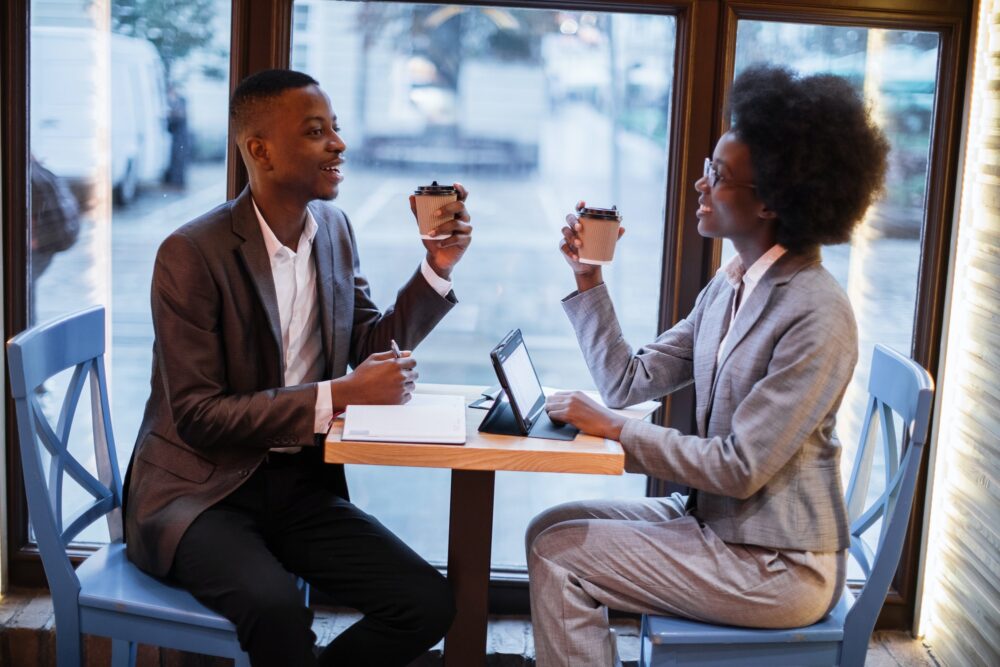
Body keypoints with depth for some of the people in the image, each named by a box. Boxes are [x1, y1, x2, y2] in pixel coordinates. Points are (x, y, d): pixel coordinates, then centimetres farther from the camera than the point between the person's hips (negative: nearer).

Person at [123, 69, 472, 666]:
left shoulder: (334, 228, 5)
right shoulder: (192, 253, -15)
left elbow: (372, 344, 12)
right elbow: (197, 415, -17)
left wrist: (438, 268, -2)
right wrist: (337, 395, -23)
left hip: (300, 483, 6)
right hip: (201, 489, -6)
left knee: (429, 605, -12)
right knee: (277, 607, -34)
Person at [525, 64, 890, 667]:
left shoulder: (817, 316, -22)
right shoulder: (728, 287, 6)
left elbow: (741, 468, -22)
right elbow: (629, 381, 6)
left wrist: (614, 429, -18)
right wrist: (588, 278, 0)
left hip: (778, 566, -8)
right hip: (716, 519, 8)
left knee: (558, 553, -11)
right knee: (552, 528, 4)